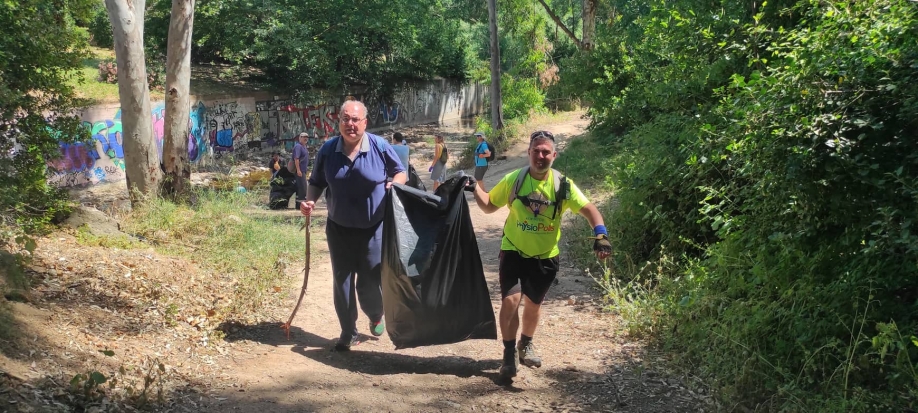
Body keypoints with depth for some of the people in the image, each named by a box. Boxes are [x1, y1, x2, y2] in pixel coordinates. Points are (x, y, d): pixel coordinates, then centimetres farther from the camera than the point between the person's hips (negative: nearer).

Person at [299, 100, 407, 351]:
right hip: (339, 229, 2)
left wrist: (393, 184, -18)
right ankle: (348, 333, 20)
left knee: (370, 281, 3)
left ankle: (376, 317, 36)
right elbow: (316, 182, 8)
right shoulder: (327, 150, -3)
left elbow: (400, 172, 4)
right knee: (342, 281, 6)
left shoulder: (380, 147, -8)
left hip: (373, 229, -2)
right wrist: (310, 201, -11)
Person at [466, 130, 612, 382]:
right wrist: (475, 189, -16)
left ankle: (526, 345, 44)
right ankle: (509, 353, 4)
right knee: (511, 299, -16)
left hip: (545, 256, 1)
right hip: (514, 250, -1)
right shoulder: (513, 180, -9)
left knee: (533, 303, 17)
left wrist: (600, 235, -33)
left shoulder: (562, 185, -12)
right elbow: (489, 206, 2)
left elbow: (588, 209, -17)